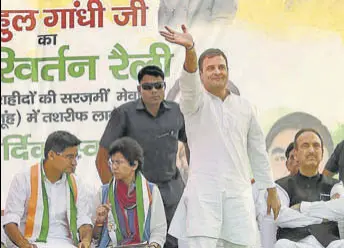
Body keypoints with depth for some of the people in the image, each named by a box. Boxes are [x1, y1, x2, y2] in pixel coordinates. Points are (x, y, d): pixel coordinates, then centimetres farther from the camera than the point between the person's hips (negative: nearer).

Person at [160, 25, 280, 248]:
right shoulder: (197, 102, 4)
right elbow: (189, 81, -20)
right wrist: (190, 49, -40)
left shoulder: (244, 107, 14)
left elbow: (258, 152, 18)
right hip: (203, 193, -3)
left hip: (238, 193, 3)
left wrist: (271, 190, 17)